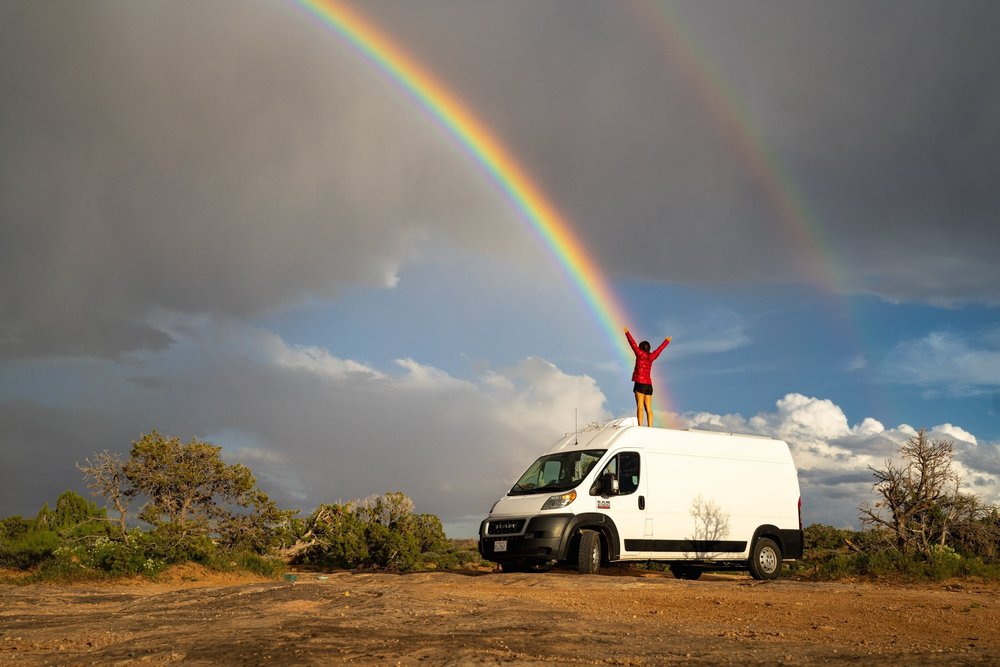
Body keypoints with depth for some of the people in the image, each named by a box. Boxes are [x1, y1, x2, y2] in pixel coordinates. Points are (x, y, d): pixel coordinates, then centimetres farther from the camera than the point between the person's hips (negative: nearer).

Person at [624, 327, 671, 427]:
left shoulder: (640, 354, 0)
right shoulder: (651, 356, 11)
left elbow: (633, 343, 2)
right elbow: (660, 349, 25)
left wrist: (627, 333, 11)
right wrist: (667, 341, 40)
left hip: (640, 383, -5)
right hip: (649, 385, 5)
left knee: (640, 407, -13)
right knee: (648, 408, 2)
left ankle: (640, 428, -21)